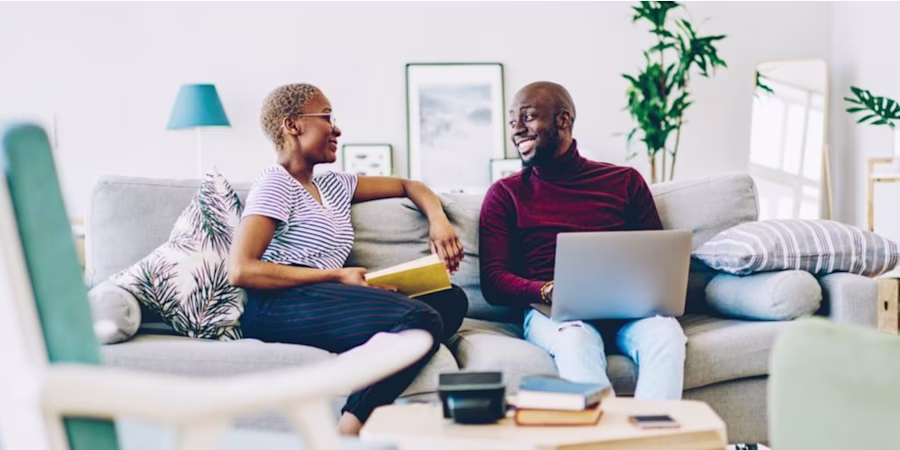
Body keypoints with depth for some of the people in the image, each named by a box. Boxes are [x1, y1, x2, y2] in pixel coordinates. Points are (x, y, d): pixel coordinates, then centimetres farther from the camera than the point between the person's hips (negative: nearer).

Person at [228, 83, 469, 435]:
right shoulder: (276, 185, 0)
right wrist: (337, 277, -12)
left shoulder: (333, 186, 24)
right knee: (420, 318, -27)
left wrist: (438, 221, 11)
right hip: (277, 306, -9)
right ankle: (348, 433, -24)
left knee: (451, 299, -9)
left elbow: (408, 186, 34)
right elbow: (240, 270, -12)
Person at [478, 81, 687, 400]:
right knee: (576, 341, -37)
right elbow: (493, 281, 6)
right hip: (552, 310, -1)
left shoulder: (625, 181, 19)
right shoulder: (506, 194, 16)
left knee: (665, 336, -33)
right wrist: (549, 291, -15)